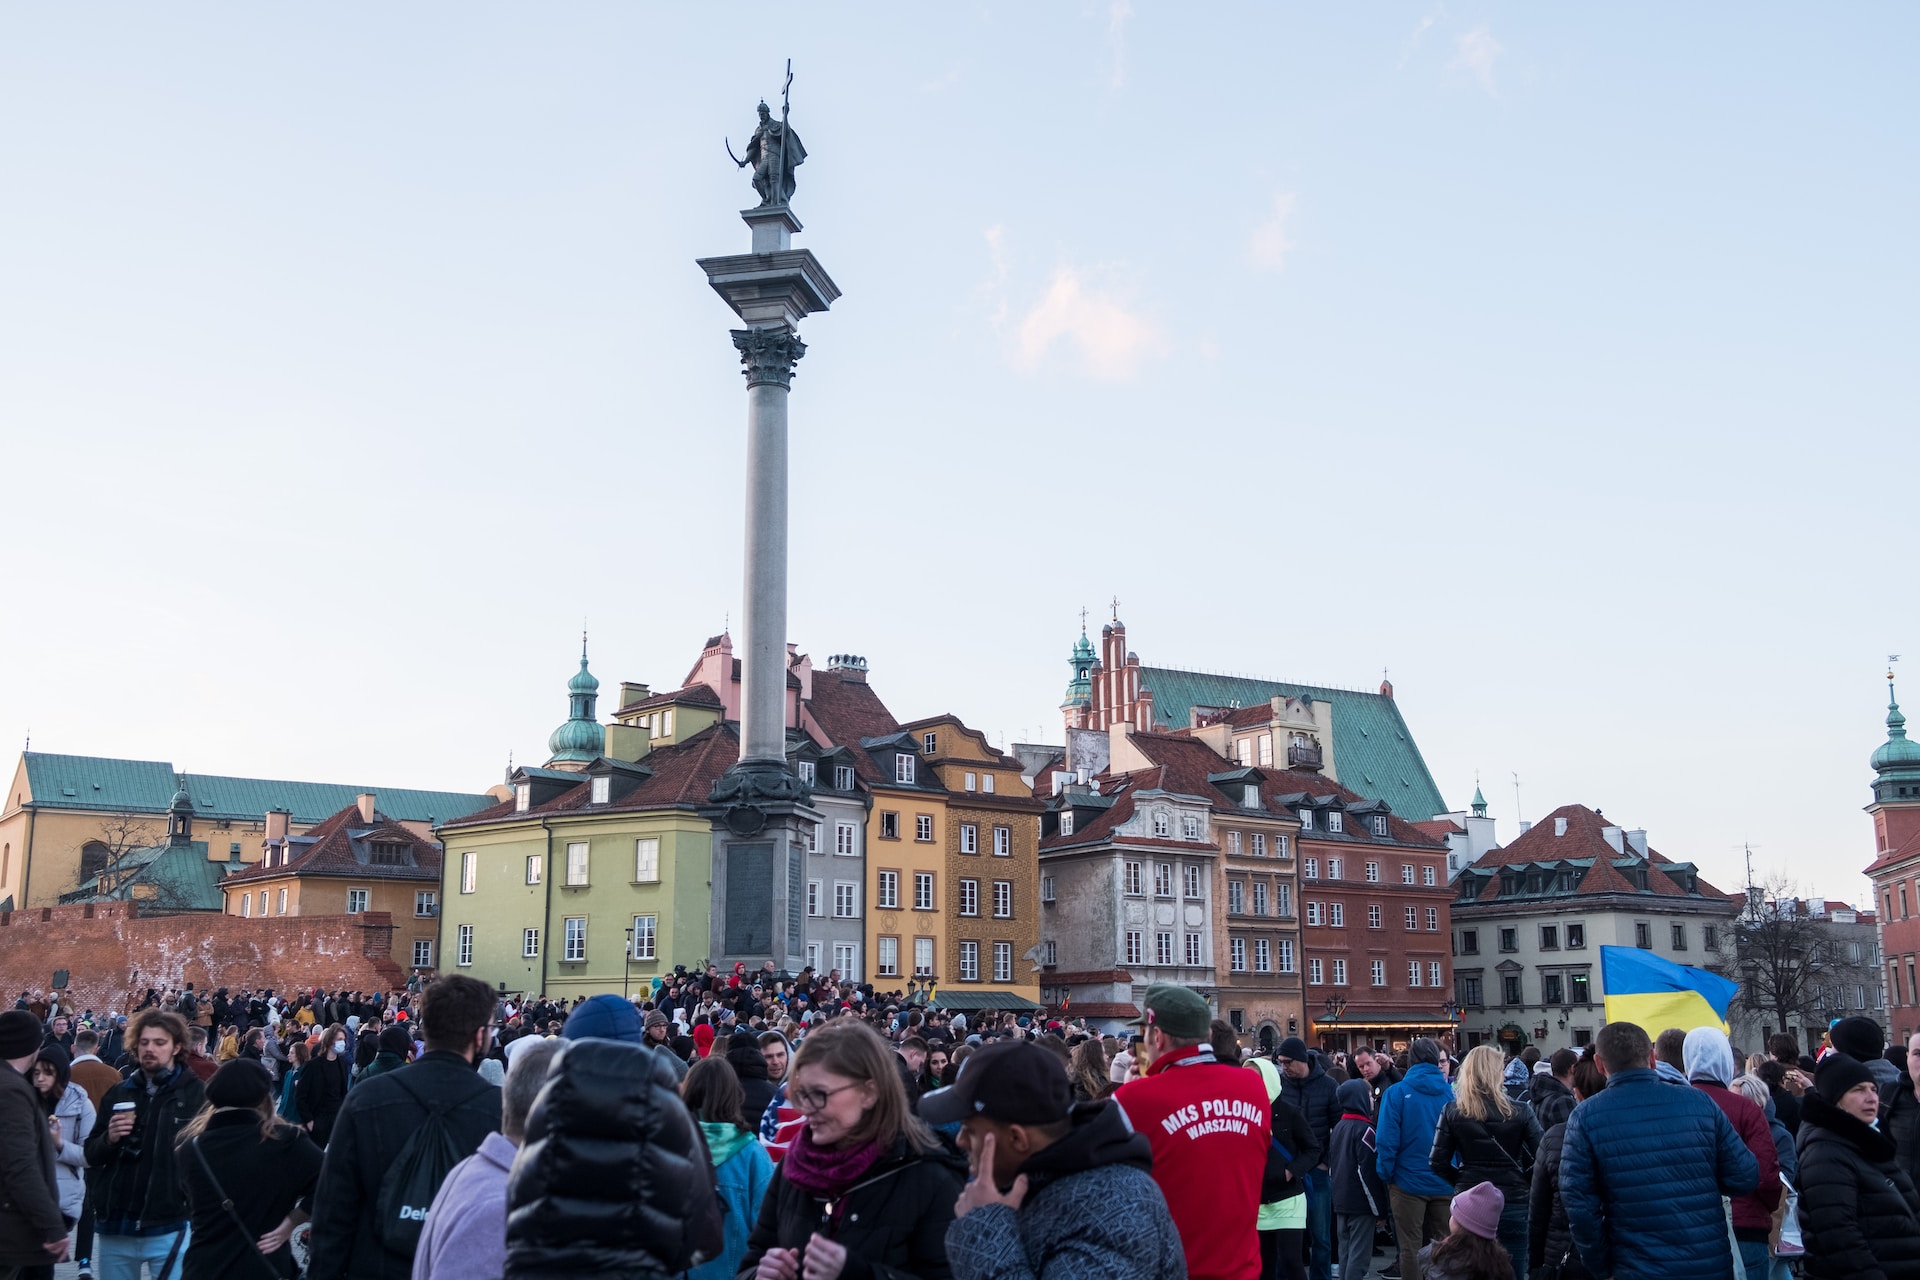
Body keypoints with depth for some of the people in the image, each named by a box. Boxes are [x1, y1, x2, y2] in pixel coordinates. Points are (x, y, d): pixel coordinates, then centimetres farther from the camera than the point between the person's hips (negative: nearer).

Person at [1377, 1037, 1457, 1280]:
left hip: (1409, 1182, -3)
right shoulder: (1452, 1092, -3)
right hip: (1445, 1184, 3)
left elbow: (1387, 1140, -14)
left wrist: (1386, 1174, -1)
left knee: (1411, 1248, 7)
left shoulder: (1396, 1093, -10)